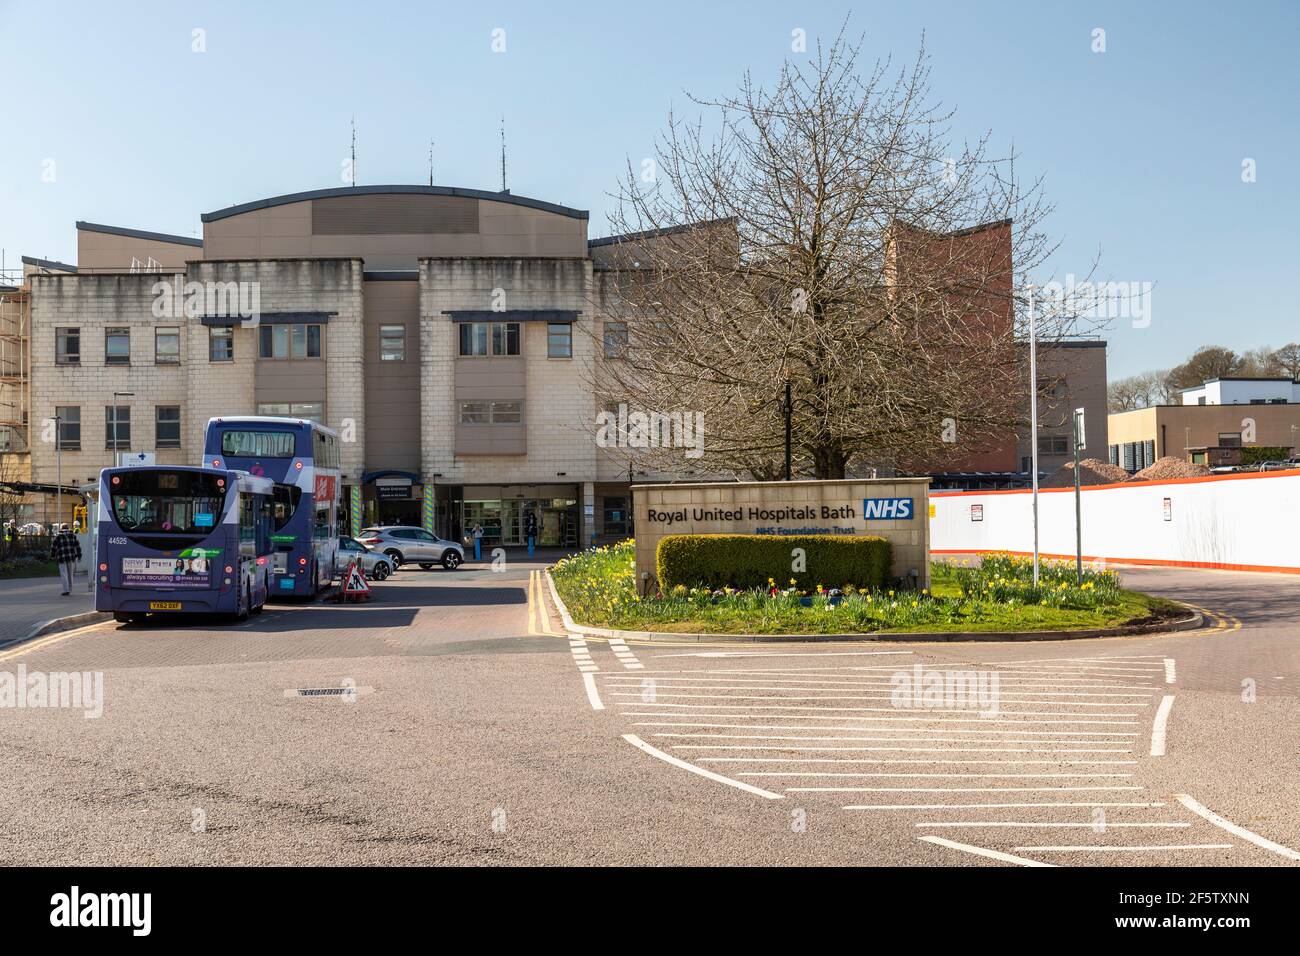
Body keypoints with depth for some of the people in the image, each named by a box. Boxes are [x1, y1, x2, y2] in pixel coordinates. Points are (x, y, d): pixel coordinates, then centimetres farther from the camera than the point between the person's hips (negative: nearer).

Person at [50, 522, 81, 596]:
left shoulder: (58, 536, -2)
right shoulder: (72, 535, 9)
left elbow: (53, 546, -2)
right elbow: (78, 546, 9)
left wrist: (52, 555, 12)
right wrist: (79, 556, 14)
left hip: (62, 558, -4)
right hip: (71, 557, 4)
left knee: (64, 574, -1)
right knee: (70, 574, 15)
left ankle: (66, 590, -9)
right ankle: (70, 589, 19)